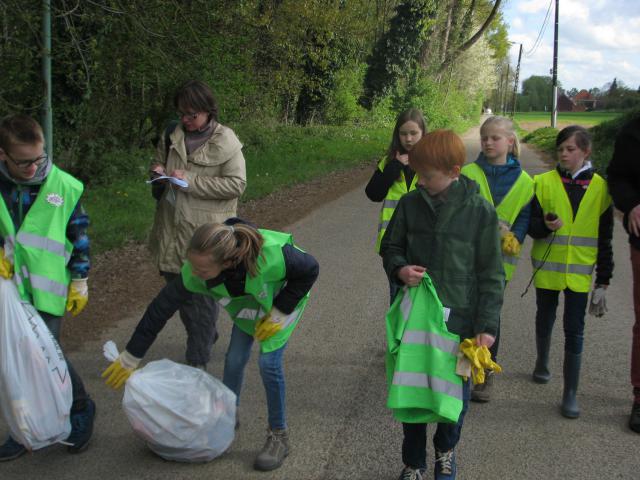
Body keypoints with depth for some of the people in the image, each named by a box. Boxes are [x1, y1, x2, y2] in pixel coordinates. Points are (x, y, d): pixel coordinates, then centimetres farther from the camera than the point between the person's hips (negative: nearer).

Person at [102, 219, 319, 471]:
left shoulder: (272, 256, -46)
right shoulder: (194, 272, -33)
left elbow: (310, 269, -26)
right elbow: (161, 307, -22)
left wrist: (279, 313, -23)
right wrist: (129, 359, -16)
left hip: (285, 297, -4)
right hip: (247, 302, 4)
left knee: (268, 361, -13)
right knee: (234, 359, 2)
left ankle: (279, 436, 6)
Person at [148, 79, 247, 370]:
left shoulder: (226, 142, -9)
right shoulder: (172, 137, 7)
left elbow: (237, 183, -15)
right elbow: (158, 161, 22)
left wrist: (191, 181, -19)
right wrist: (157, 172, -3)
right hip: (172, 231, 6)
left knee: (202, 299, 3)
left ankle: (198, 362, 16)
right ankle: (206, 337, 42)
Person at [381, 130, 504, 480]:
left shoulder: (480, 211, -10)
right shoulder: (410, 204, -4)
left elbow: (491, 274, -5)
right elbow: (390, 247, 10)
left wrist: (487, 325, -6)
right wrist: (399, 269, -13)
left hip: (458, 320, -2)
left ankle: (445, 450, 42)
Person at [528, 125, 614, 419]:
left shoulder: (599, 187, -1)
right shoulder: (543, 182, -3)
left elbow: (605, 237, 3)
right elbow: (531, 224, -3)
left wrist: (604, 278, 3)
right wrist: (545, 226, -27)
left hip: (580, 271, -1)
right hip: (547, 268, 1)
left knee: (574, 330, 0)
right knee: (545, 319, 18)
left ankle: (570, 393, 7)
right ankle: (542, 362, 44)